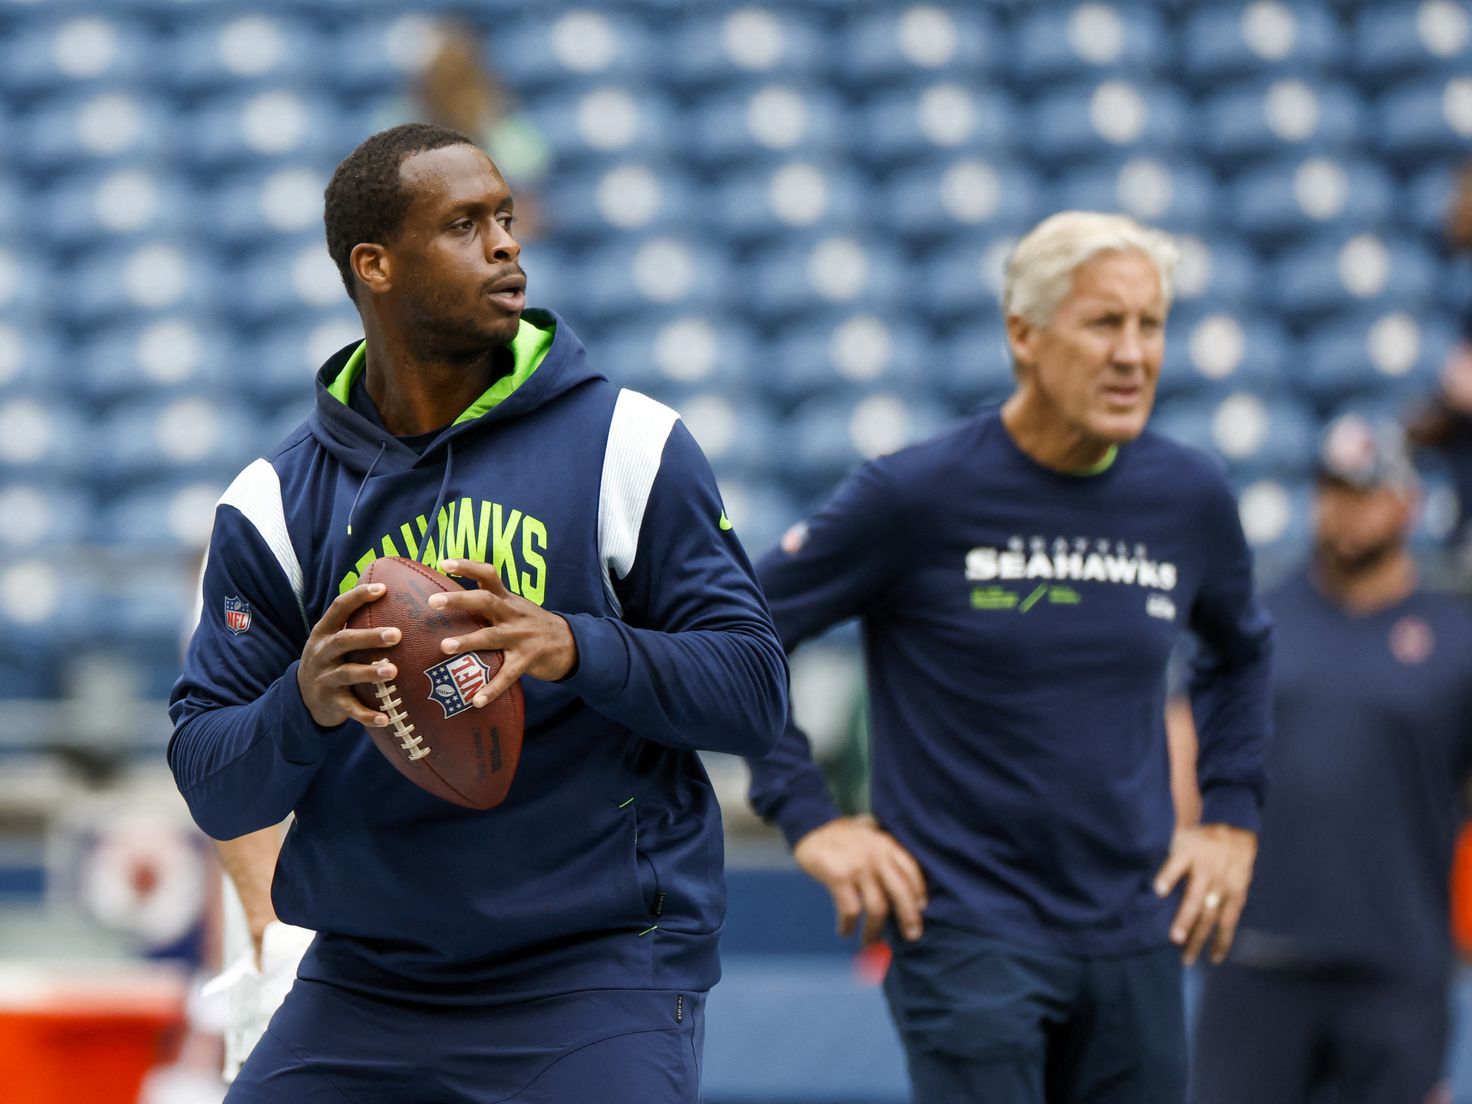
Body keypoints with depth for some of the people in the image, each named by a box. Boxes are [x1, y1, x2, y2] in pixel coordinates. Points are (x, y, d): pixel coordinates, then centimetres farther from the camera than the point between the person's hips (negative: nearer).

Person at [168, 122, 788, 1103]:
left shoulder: (630, 447, -1)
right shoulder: (275, 503, 3)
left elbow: (755, 695, -5)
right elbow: (213, 794, 0)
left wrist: (575, 649, -22)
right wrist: (303, 705, -21)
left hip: (599, 977, -2)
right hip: (365, 979, 2)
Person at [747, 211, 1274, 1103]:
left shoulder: (1191, 497, 5)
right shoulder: (917, 495, -9)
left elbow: (1241, 651, 25)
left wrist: (1232, 819, 14)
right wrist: (811, 819, -7)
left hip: (1135, 942, 5)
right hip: (969, 933, -5)